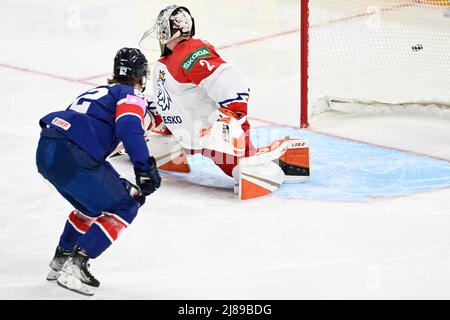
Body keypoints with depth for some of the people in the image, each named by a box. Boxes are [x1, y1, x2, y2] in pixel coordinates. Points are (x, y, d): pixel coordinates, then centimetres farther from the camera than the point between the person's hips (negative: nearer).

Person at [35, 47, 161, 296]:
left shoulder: (100, 92, 32)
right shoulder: (132, 96, 7)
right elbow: (129, 127, -15)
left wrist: (119, 185, 33)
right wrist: (144, 168, -18)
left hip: (45, 149, 9)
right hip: (72, 154, -9)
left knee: (92, 205, 30)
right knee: (124, 208, 3)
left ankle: (61, 259, 32)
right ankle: (75, 266, -5)